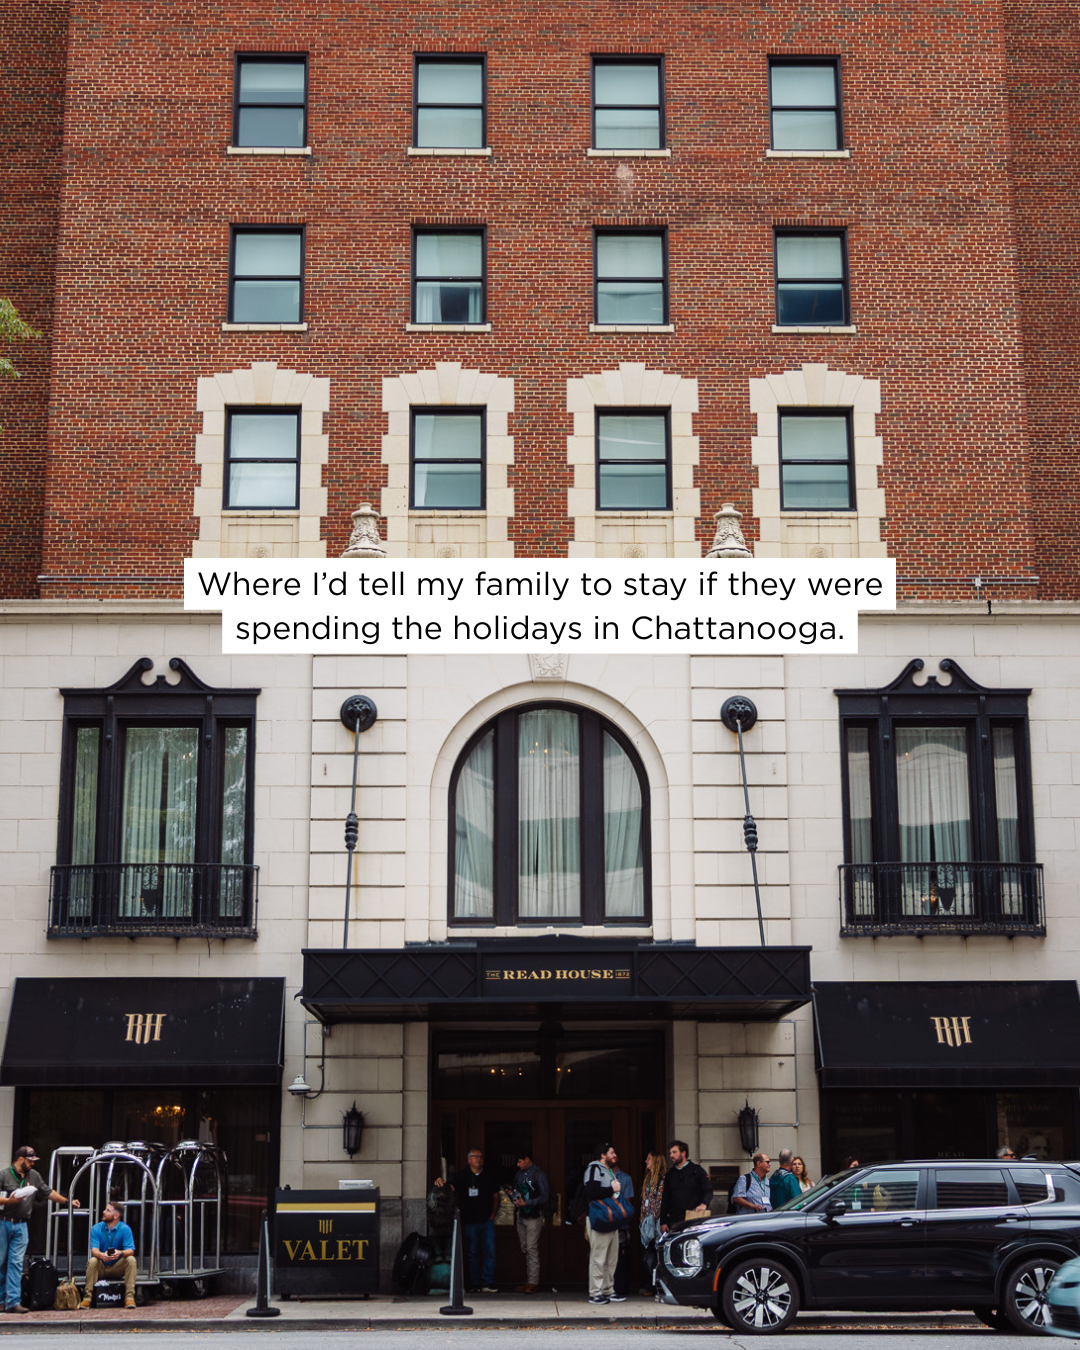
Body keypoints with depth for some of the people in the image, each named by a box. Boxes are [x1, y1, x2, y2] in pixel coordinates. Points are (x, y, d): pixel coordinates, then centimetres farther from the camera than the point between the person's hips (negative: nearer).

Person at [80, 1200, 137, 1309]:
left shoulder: (125, 1229, -7)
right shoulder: (96, 1229, -4)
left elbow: (130, 1251, -16)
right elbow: (94, 1250, -16)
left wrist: (120, 1253, -40)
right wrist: (102, 1255, -41)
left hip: (117, 1269, 0)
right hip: (100, 1269, 0)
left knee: (131, 1260, -27)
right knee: (92, 1261, -30)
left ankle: (129, 1297, -28)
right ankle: (87, 1298, -28)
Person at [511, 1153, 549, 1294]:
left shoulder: (538, 1175, -8)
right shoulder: (519, 1174, 12)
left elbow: (544, 1196, -13)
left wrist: (527, 1203, -20)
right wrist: (515, 1200, 0)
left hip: (533, 1217, -7)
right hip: (520, 1216, 7)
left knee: (532, 1249, -10)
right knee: (525, 1249, 8)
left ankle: (532, 1283, -11)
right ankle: (528, 1280, 14)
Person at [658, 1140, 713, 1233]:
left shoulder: (697, 1171, 4)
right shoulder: (670, 1174, 17)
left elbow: (708, 1191, -1)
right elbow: (665, 1200, 18)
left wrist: (704, 1204, -23)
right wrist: (663, 1222, 11)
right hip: (674, 1222, 4)